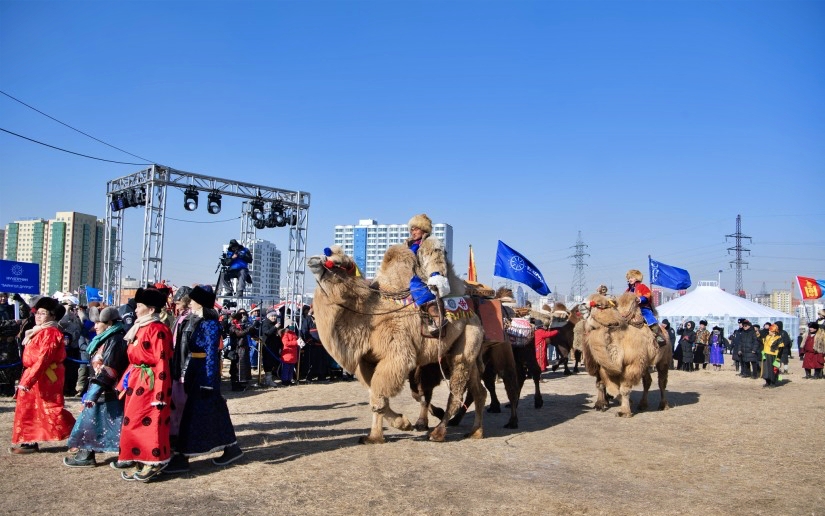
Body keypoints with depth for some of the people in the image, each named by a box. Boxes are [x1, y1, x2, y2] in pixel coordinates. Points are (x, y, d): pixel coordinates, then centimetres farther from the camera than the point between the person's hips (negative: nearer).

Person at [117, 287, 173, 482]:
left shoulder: (157, 330, -14)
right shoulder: (140, 328, 15)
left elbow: (162, 362, -18)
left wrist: (159, 393, -21)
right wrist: (126, 382, 16)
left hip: (149, 383, -9)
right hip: (136, 382, 9)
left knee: (147, 423, -5)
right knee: (134, 422, 11)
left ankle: (153, 464, 5)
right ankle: (142, 462, 19)